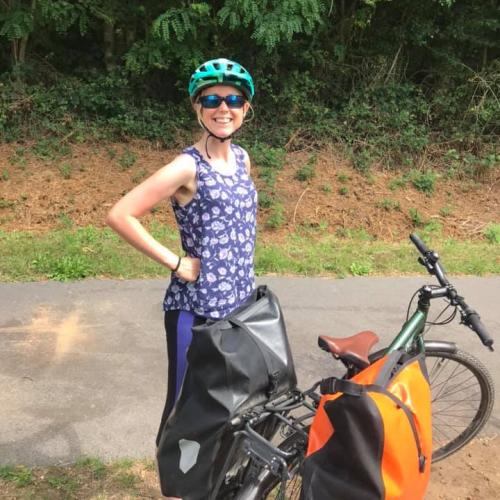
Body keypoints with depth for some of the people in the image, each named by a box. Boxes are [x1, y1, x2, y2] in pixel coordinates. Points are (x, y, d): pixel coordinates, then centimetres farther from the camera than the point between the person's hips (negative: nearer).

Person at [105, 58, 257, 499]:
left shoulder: (241, 158, 6)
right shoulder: (187, 168, -16)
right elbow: (119, 216, -21)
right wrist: (174, 262, -18)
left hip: (240, 303, 7)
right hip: (195, 308, -7)